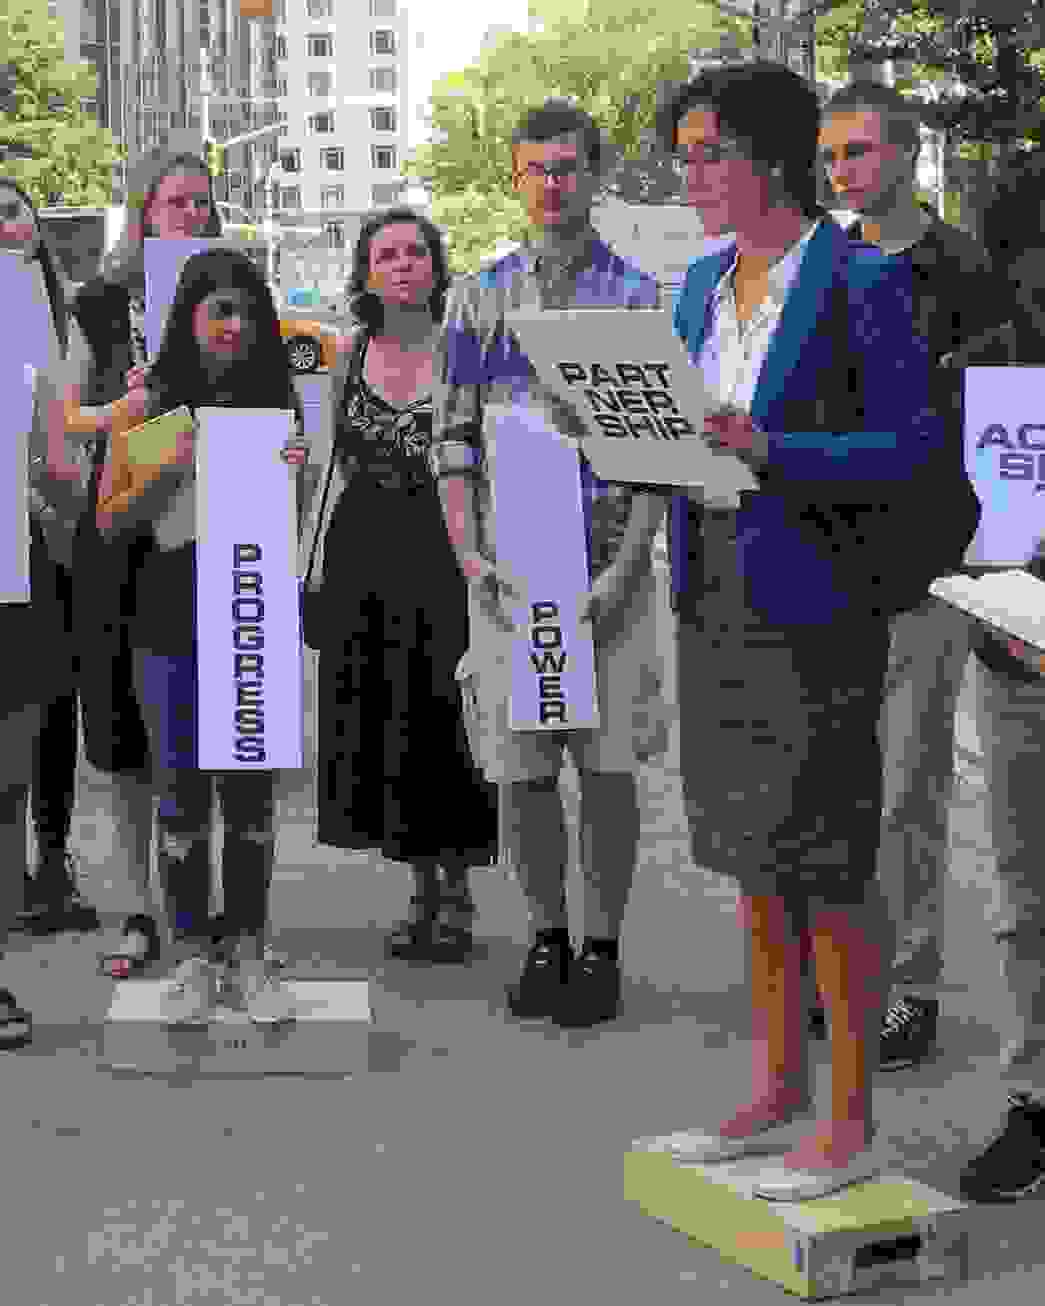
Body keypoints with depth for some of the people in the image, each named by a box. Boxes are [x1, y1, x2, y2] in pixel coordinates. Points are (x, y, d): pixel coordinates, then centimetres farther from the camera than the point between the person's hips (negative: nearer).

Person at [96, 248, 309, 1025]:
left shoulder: (276, 403, 5)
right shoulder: (154, 405, 0)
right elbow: (109, 521, 2)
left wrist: (292, 475, -9)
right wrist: (171, 470, -13)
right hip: (173, 620, -1)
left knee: (252, 792, 5)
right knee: (182, 792, 5)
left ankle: (247, 953, 15)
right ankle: (191, 957, 15)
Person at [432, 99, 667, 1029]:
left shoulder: (638, 296, 4)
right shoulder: (479, 299, 12)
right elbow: (454, 438, 10)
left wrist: (626, 569, -11)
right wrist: (469, 555, -3)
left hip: (606, 561, -2)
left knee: (608, 760, -1)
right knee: (520, 763, 4)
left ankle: (601, 948, 12)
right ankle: (547, 935, 20)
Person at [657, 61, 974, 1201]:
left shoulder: (863, 280, -9)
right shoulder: (703, 286, 13)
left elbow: (914, 452, -13)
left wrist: (769, 451, -24)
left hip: (816, 606, -7)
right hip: (715, 597, 8)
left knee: (827, 868, -1)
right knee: (751, 858, 14)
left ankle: (851, 1123, 11)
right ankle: (777, 1088, 28)